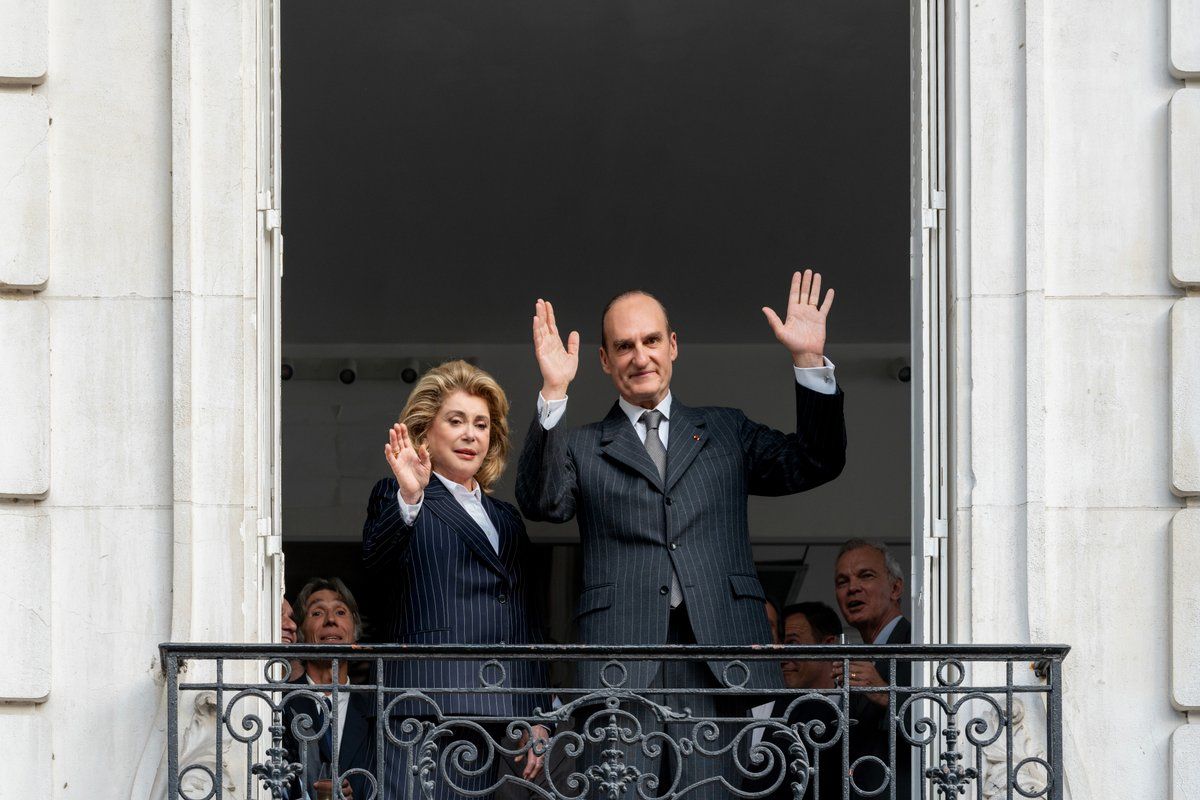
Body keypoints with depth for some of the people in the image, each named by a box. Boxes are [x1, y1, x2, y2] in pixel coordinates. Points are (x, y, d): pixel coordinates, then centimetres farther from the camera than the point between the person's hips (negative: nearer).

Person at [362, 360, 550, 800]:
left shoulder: (506, 519, 25)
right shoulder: (397, 498, 8)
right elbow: (377, 557, -15)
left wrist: (537, 715, 17)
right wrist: (408, 499, -33)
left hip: (495, 711, 6)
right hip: (428, 705, -5)